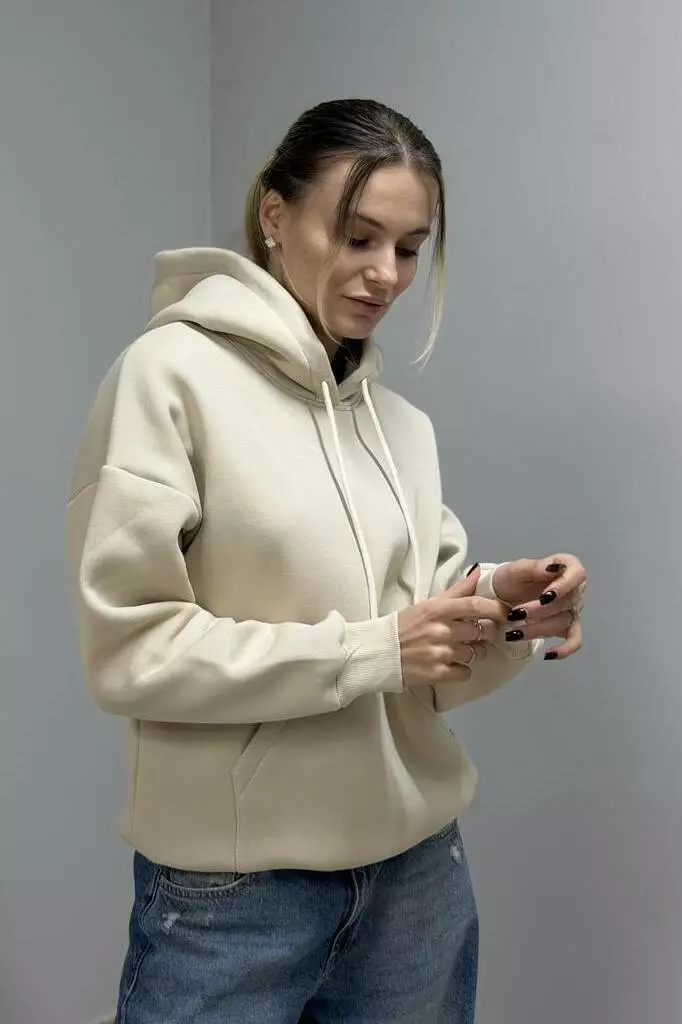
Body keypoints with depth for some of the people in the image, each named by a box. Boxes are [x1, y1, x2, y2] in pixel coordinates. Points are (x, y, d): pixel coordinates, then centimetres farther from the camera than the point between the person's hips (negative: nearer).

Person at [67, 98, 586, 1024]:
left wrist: (499, 612, -12)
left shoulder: (404, 423, 6)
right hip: (234, 889, -5)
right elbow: (128, 650, -15)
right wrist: (374, 648, -19)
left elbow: (424, 670, 8)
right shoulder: (172, 373, -9)